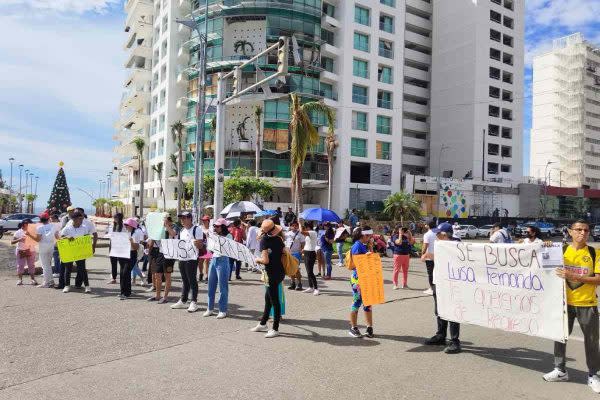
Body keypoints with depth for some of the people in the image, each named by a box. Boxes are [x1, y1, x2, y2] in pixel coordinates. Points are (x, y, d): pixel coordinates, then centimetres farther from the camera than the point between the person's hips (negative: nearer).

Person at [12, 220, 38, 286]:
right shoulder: (18, 232, -1)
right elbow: (12, 242, -4)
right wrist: (19, 239, -20)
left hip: (31, 251, 1)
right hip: (21, 251, -1)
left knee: (31, 265, 4)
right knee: (20, 265, 1)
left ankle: (33, 279, 9)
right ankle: (20, 279, 11)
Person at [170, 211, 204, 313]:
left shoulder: (196, 229, -9)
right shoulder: (181, 230, 15)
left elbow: (200, 245, -12)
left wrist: (196, 244, -33)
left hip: (192, 258, -7)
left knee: (192, 280, -2)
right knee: (184, 280, 14)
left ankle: (194, 302, 5)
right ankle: (183, 301, 21)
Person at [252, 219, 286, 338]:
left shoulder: (264, 240, -14)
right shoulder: (279, 239, 4)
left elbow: (265, 260, -20)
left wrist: (257, 259, -1)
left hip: (272, 273, -8)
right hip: (280, 271, 8)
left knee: (274, 301, 0)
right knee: (268, 297, 20)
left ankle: (275, 329, 10)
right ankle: (262, 324, 33)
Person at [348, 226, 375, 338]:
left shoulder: (365, 246, 10)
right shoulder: (357, 246, -15)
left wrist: (370, 247, 2)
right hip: (358, 278, -8)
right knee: (357, 302, 2)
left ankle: (369, 327, 19)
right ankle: (353, 328, 15)